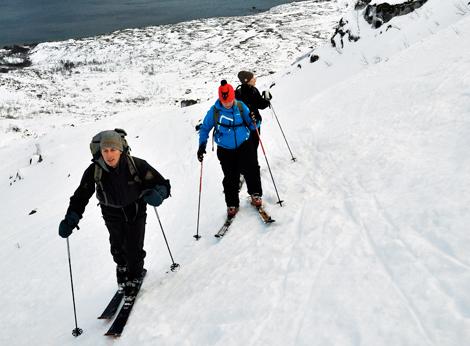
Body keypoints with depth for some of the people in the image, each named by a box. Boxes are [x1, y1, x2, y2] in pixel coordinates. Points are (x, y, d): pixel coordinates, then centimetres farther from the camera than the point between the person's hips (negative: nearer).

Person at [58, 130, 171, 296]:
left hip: (136, 211, -1)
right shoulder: (94, 170, -23)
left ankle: (135, 277, 28)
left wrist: (157, 194, -46)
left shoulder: (136, 165, -28)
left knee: (134, 249, -1)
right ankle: (123, 268, 37)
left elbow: (162, 184, -23)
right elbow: (81, 196, -13)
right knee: (118, 249, 3)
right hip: (113, 215, 1)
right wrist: (70, 220, -25)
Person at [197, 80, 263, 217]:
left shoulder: (241, 106, -6)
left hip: (244, 145, 0)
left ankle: (255, 194, 8)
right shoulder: (214, 111, -8)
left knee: (251, 169, -17)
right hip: (225, 150, 0)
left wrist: (254, 120, -23)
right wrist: (202, 145, -8)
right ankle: (232, 204, 23)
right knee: (230, 178, 4)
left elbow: (252, 126, 0)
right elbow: (205, 128, 3)